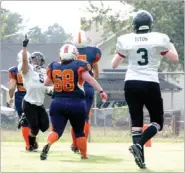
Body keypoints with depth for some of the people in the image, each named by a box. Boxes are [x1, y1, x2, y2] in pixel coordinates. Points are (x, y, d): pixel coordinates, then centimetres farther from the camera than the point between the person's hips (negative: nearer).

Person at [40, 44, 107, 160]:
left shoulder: (53, 66, 8)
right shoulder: (79, 65, -2)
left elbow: (47, 83, 20)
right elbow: (89, 78, -14)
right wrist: (101, 91, -14)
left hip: (58, 103, 2)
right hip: (76, 103, -1)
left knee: (57, 130, 1)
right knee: (79, 131, 16)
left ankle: (48, 145, -28)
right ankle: (84, 155, 20)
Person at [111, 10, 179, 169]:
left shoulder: (125, 40, 0)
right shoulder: (159, 39, -3)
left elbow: (114, 65, 11)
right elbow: (175, 58, 9)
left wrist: (120, 52, 30)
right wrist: (170, 44, 27)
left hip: (131, 84, 2)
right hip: (151, 85, -2)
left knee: (136, 122, 9)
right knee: (157, 122, 10)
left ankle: (140, 157, -3)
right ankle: (139, 145, -15)